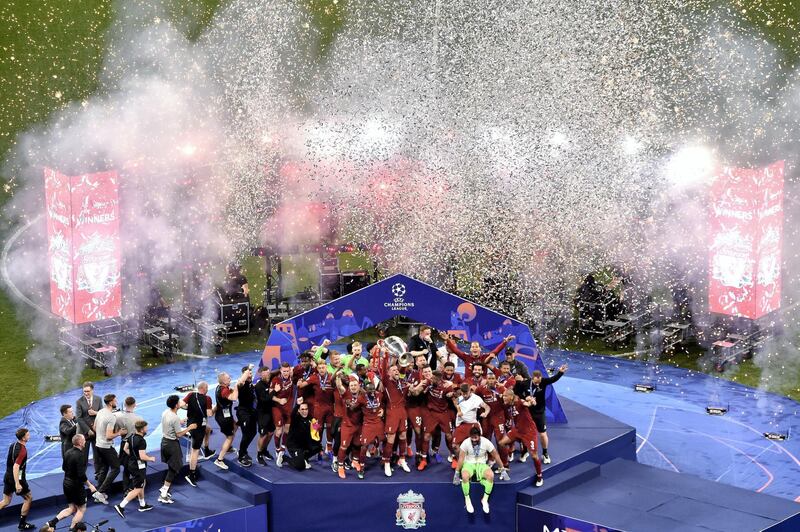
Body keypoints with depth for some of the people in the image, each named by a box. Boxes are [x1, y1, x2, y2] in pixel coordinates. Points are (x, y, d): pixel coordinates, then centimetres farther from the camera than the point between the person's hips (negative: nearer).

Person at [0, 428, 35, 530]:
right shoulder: (22, 450, -23)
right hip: (17, 478, -8)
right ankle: (22, 524, 15)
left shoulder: (13, 445, 4)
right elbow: (16, 467, -28)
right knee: (28, 498, 10)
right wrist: (17, 484, -28)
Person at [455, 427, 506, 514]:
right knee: (464, 476, -36)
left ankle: (485, 499, -11)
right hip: (469, 464, -1)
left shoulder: (486, 442, -11)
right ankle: (467, 500, -14)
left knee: (491, 475, -31)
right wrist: (457, 473, -10)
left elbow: (496, 455, 0)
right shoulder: (466, 443, -14)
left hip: (481, 464, 1)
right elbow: (461, 458, -9)